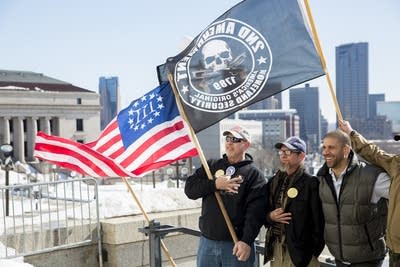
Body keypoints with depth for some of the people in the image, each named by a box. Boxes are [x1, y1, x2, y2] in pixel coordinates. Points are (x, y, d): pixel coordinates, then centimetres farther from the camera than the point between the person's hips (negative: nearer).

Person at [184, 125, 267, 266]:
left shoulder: (253, 174, -2)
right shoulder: (211, 165, 11)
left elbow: (256, 212, -12)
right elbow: (189, 188, 2)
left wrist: (247, 241, -21)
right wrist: (214, 184, -13)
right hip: (207, 242, 4)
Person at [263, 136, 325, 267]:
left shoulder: (311, 183, -8)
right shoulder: (274, 182, 11)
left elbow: (318, 221, -10)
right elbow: (263, 213, 17)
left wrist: (314, 250, -10)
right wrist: (270, 216, -3)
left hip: (301, 251, -5)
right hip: (276, 249, 5)